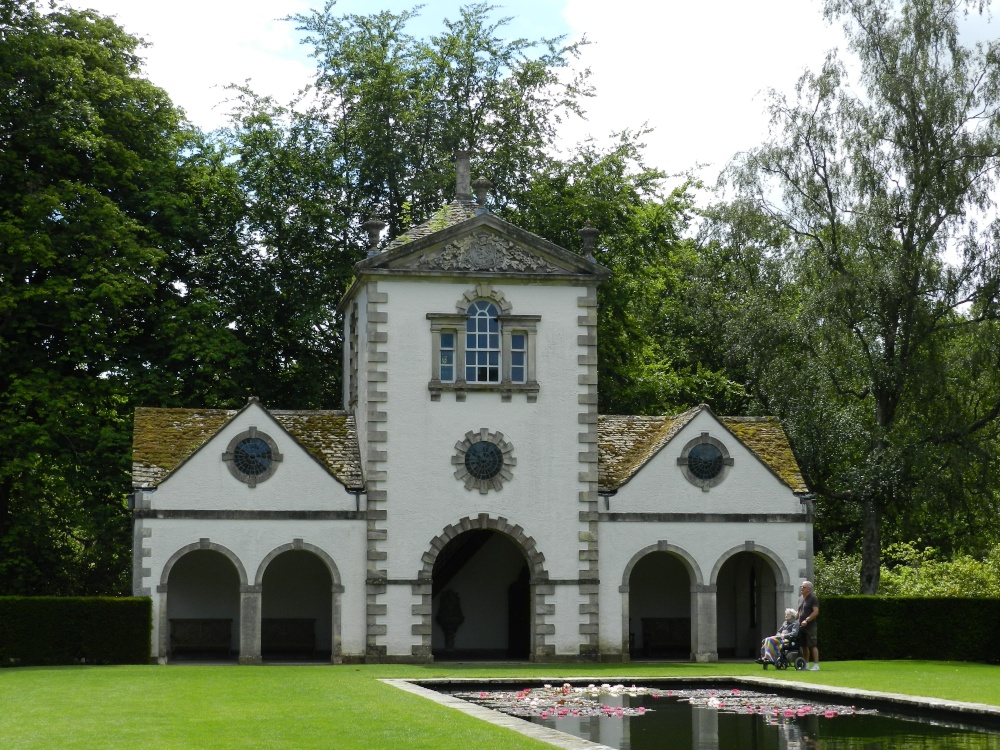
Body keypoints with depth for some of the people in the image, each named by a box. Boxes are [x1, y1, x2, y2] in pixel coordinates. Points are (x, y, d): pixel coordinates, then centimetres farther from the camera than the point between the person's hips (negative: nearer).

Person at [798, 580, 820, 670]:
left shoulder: (813, 598, -7)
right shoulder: (801, 598, 16)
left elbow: (816, 612, -15)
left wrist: (806, 620, -21)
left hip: (810, 626, -8)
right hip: (801, 626, 8)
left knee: (813, 646, -8)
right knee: (804, 646, 10)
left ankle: (816, 665, -7)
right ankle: (806, 665, 17)